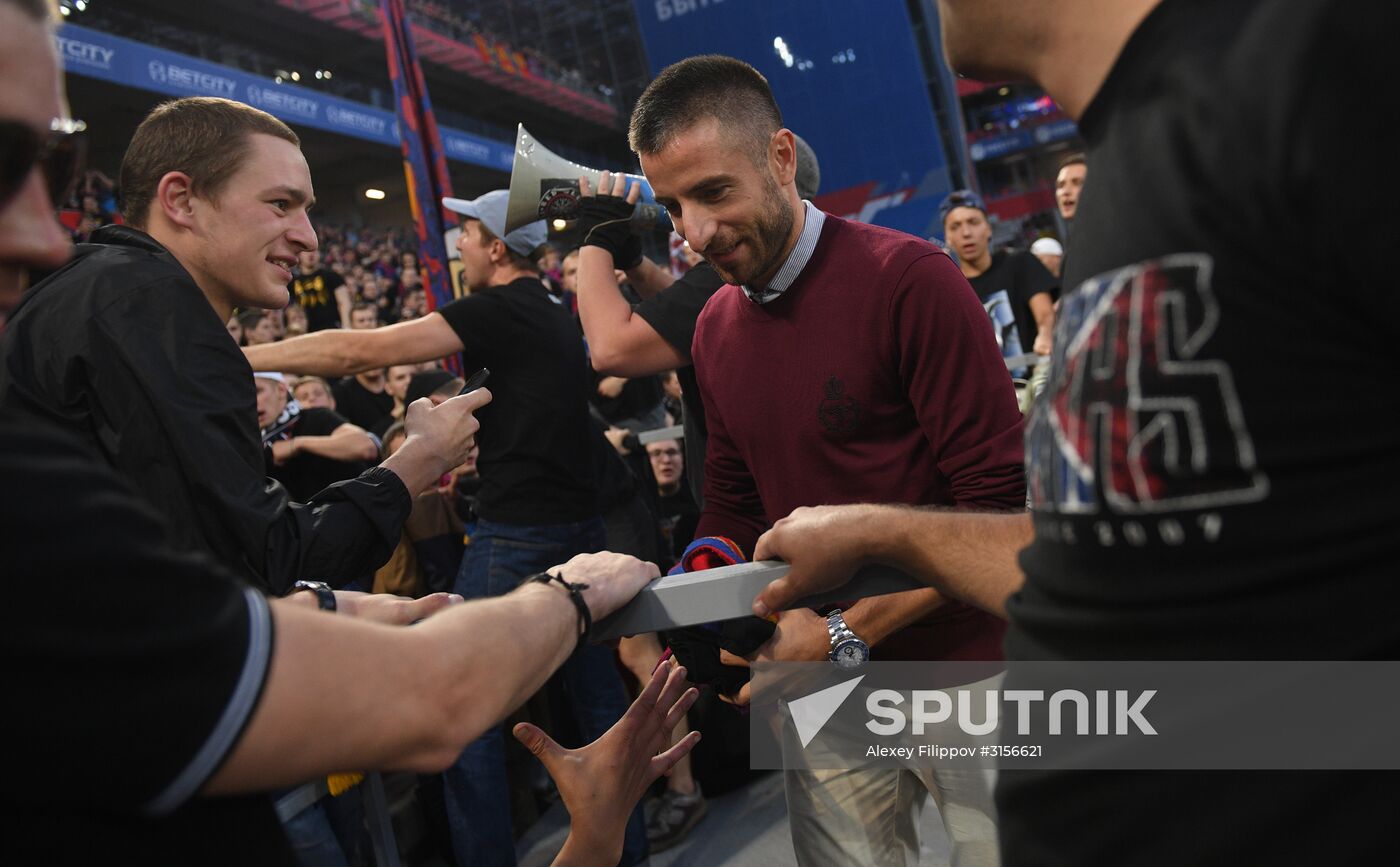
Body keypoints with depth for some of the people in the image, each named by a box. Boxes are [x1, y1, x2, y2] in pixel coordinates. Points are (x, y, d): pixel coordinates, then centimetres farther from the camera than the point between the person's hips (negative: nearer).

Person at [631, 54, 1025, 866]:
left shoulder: (909, 279, -16)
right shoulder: (715, 327, 5)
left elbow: (1001, 503, -17)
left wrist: (847, 632, -20)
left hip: (955, 662, -5)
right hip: (824, 689, 5)